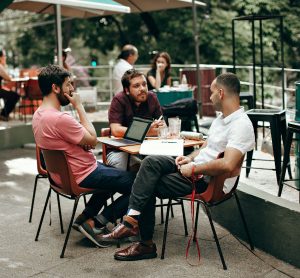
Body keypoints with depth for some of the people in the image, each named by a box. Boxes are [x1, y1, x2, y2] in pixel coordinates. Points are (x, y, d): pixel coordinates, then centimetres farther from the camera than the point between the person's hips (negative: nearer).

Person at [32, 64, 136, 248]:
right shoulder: (60, 119, -29)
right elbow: (93, 139, -17)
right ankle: (96, 223, -1)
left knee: (116, 174, 30)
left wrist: (84, 141, -5)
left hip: (62, 171, 10)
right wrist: (79, 106, -13)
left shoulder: (39, 114, 3)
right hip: (83, 176, -10)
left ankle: (86, 217, 18)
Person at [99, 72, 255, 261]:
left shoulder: (241, 125, -20)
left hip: (209, 182, -9)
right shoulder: (222, 117, 13)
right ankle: (133, 218, -18)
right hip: (195, 168, 9)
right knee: (151, 162, -13)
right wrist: (191, 158, 5)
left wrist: (193, 169, -22)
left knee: (149, 187, -10)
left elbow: (227, 165, -32)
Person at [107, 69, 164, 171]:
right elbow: (116, 130, -22)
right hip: (120, 150, -4)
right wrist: (146, 131, -26)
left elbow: (162, 125, 3)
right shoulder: (119, 100, -11)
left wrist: (161, 126, -23)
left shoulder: (152, 97, 3)